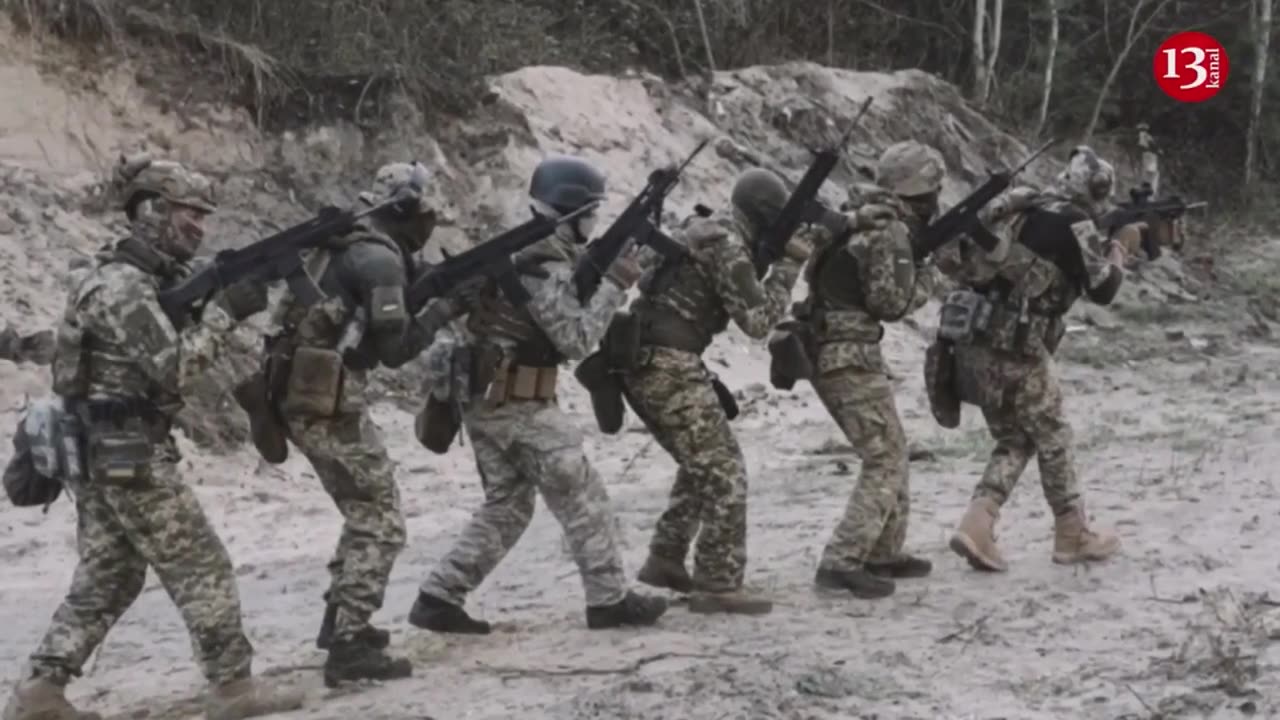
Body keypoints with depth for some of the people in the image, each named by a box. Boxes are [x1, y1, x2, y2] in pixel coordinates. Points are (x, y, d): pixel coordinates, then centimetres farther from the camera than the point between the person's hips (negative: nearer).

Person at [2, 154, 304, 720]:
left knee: (104, 580, 12)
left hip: (103, 454, 10)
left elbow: (176, 341, 17)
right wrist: (225, 311, -18)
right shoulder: (120, 286, -17)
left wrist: (219, 302, 2)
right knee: (202, 570, -3)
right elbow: (175, 368, -23)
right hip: (132, 455, -10)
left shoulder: (147, 278, 14)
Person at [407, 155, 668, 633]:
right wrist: (614, 286, -13)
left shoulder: (517, 249, 12)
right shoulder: (546, 268, -17)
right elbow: (577, 339, -18)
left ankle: (439, 599, 8)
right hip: (519, 406, -9)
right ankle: (609, 600, 7)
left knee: (506, 507, 14)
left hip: (483, 397, 9)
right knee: (583, 501, 2)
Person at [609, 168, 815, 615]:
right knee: (725, 472, -5)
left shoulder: (706, 231, 16)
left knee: (701, 465, 22)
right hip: (670, 366, -10)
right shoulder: (726, 245, -12)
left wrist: (786, 251, 16)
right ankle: (718, 586, -6)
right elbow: (757, 320, -14)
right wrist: (789, 265, -5)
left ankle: (665, 562, 25)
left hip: (644, 365, 10)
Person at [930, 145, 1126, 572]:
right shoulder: (1074, 224, -7)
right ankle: (1073, 535, 23)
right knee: (1052, 440, 11)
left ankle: (976, 528, 2)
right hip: (1013, 347, -7)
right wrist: (1116, 256, 17)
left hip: (973, 342, 7)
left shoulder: (1019, 210, 13)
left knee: (1013, 442, 17)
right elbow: (1102, 291, -2)